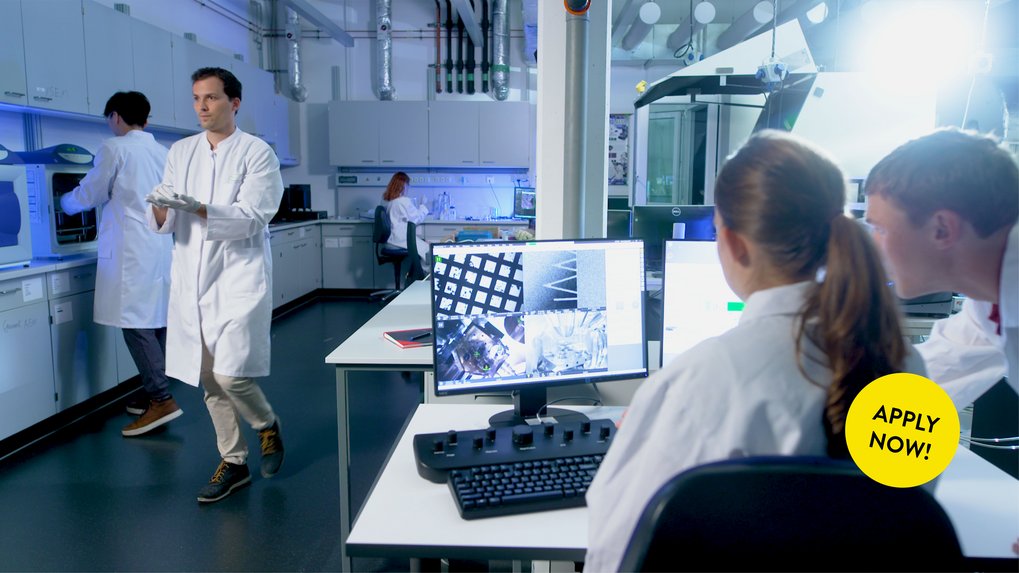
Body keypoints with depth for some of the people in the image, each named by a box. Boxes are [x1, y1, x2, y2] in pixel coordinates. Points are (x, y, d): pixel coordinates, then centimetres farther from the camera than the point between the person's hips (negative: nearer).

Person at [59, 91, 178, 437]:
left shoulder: (114, 148, -5)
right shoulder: (163, 153, 14)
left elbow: (88, 196, 3)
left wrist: (65, 202, 26)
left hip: (133, 250, -7)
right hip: (161, 246, 7)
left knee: (136, 323, -7)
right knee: (155, 322, 10)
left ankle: (162, 400, -12)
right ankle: (155, 395, 16)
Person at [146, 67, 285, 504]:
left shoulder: (257, 153, -3)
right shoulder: (180, 152, 12)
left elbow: (250, 218, -13)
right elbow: (164, 224, 9)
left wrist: (197, 208, -26)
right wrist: (161, 207, -14)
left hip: (238, 277, -5)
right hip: (192, 279, 5)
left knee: (231, 375, -13)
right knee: (209, 380, 9)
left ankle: (267, 424, 19)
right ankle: (233, 462, 25)